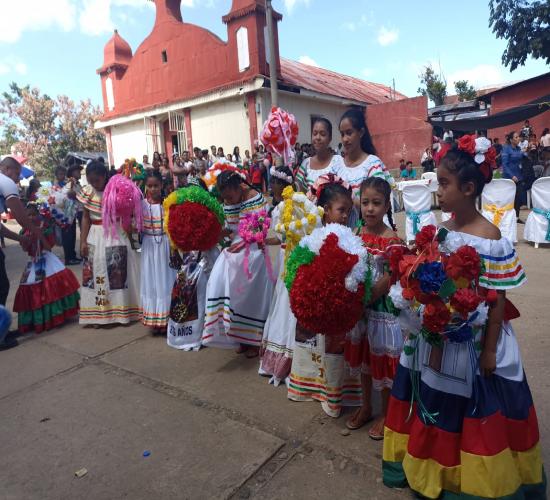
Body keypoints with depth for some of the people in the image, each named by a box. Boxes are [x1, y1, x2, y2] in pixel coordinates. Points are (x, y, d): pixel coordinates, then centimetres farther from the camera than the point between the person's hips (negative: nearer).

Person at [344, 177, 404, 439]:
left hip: (383, 307, -6)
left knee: (383, 358, 10)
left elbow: (387, 281, -18)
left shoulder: (392, 241, -17)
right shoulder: (355, 234, -1)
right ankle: (365, 407, 40)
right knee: (363, 356, 19)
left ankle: (385, 413, 31)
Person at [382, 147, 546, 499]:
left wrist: (489, 350, -14)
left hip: (473, 342, -6)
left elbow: (498, 299, -15)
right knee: (436, 407, 20)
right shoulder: (441, 230, 0)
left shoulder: (490, 238, -18)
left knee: (472, 416, 11)